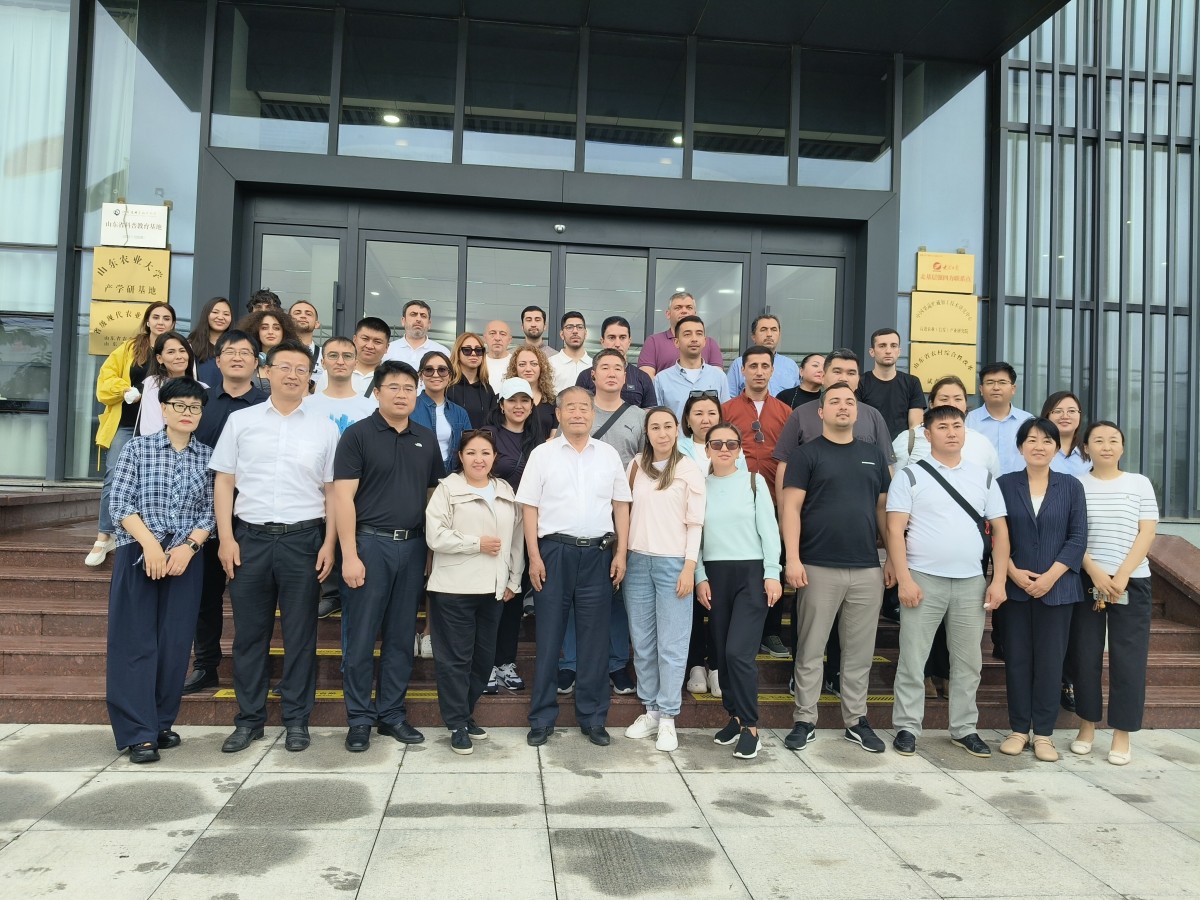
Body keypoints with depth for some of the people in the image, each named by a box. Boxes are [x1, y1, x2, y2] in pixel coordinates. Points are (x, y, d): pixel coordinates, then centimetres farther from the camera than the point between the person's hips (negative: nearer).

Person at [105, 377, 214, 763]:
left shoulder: (207, 457, 7)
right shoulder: (138, 448, 2)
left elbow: (210, 511, 4)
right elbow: (120, 502, -4)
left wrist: (188, 546, -11)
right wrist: (149, 543, -14)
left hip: (185, 557, 2)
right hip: (138, 553, -2)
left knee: (175, 643, 4)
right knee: (136, 642, -2)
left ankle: (161, 723, 17)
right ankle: (138, 733, 4)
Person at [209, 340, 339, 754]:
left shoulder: (325, 429, 5)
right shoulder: (240, 421, 7)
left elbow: (333, 492, 5)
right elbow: (223, 483, 6)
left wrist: (329, 543, -3)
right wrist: (226, 538, -2)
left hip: (303, 538, -1)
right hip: (250, 536, 1)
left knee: (300, 634, 5)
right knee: (249, 632, 8)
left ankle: (297, 719, 17)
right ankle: (249, 719, 21)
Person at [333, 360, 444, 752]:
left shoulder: (426, 439, 11)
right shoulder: (358, 434, -3)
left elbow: (436, 492, 15)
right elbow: (344, 498, -8)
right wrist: (350, 555, -14)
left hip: (413, 546, 4)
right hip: (370, 543, -4)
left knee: (401, 637, 11)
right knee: (361, 637, 2)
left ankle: (392, 713, 23)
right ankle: (359, 719, 15)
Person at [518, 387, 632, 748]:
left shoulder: (609, 455, 8)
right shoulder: (542, 454, 2)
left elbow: (621, 506, 9)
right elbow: (530, 508, 1)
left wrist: (621, 553, 2)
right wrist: (534, 557, -6)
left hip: (598, 552, 2)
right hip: (554, 550, -1)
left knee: (595, 637, 7)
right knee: (548, 636, 5)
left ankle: (593, 717, 19)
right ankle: (542, 718, 15)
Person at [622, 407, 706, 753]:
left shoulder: (689, 469, -2)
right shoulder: (636, 466, 10)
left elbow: (695, 523, -3)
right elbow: (626, 511, 13)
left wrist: (689, 567, -9)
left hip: (673, 562, -4)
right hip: (637, 560, 4)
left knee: (671, 644, -2)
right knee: (642, 642, 9)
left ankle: (667, 717, 7)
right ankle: (650, 710, 20)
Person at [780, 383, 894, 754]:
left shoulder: (874, 455, 13)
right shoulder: (806, 454, 0)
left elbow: (883, 508, 15)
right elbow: (790, 507, -6)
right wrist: (793, 559, -14)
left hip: (867, 569, 4)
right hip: (819, 568, -3)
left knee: (860, 652, 11)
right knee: (811, 650, 4)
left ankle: (856, 720, 23)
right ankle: (805, 721, 15)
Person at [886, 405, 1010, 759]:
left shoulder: (983, 477, 10)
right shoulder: (910, 477, -1)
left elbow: (1000, 530, 10)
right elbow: (895, 531, -6)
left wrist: (998, 580, 2)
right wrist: (904, 579, -13)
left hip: (971, 583, 3)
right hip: (923, 580, -3)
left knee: (968, 662, 11)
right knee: (912, 660, 2)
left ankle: (964, 729, 24)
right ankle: (906, 727, 13)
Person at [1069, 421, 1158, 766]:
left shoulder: (1140, 483, 5)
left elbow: (1146, 535, -2)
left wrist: (1121, 577, -11)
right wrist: (1095, 573, -13)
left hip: (1132, 583, 0)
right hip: (1085, 581, 0)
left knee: (1128, 658, 0)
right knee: (1084, 656, 3)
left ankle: (1122, 733, 10)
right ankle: (1087, 726, 16)